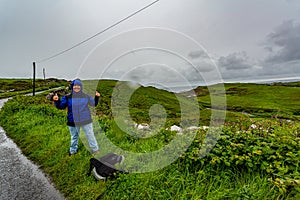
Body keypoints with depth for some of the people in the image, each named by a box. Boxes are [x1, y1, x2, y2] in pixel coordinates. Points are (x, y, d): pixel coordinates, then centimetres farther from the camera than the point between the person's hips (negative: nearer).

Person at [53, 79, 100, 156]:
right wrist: (56, 101, -15)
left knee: (90, 135, 11)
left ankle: (95, 149, 28)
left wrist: (97, 97, -5)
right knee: (74, 137, 20)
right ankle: (73, 150, 41)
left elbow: (94, 104, 10)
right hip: (73, 122, 1)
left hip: (86, 121, 0)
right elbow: (61, 106, 2)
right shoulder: (67, 97, -4)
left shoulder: (86, 96, -1)